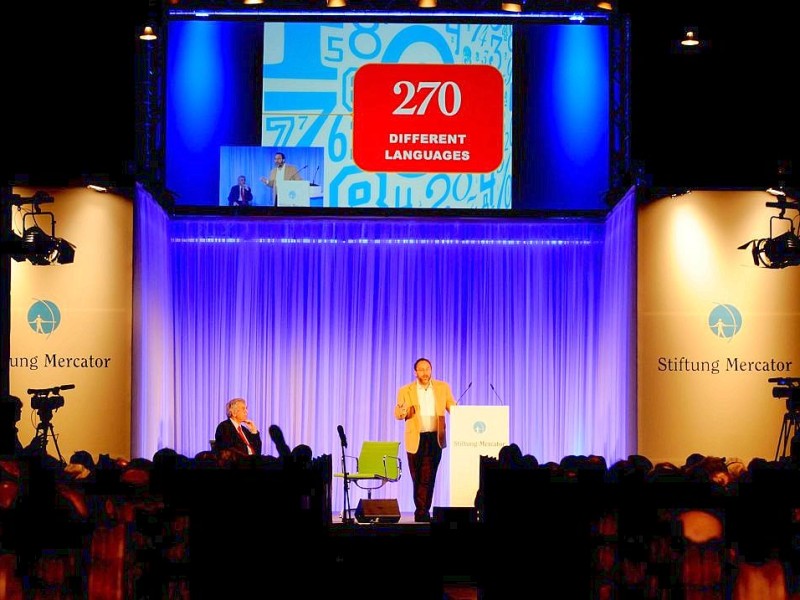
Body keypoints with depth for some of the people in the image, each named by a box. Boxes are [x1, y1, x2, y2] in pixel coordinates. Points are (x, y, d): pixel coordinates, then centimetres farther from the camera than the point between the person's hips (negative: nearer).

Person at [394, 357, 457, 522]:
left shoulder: (443, 388, 7)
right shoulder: (406, 391, 4)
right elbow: (398, 415, 0)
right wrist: (402, 410, -24)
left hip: (435, 439, 0)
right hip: (416, 440, 0)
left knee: (428, 478, -7)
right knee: (417, 478, 5)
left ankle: (422, 512, -5)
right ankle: (422, 512, 14)